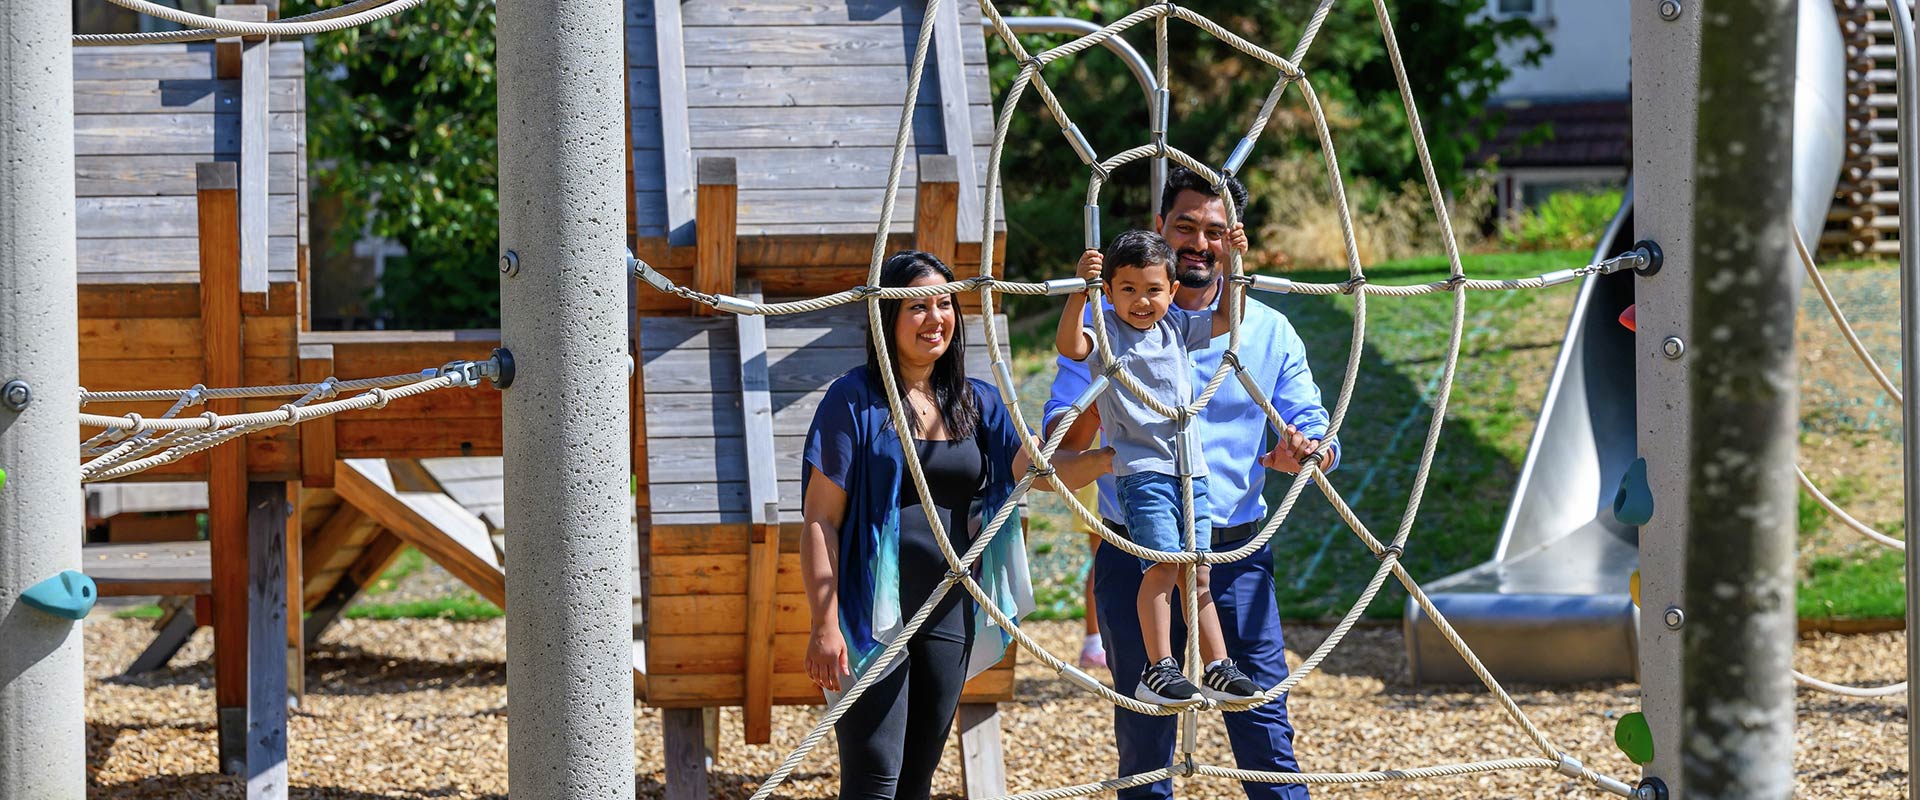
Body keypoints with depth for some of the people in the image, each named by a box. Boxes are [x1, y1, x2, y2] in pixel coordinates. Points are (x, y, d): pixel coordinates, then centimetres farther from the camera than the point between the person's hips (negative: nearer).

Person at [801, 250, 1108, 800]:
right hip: (875, 613, -6)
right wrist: (824, 625, -15)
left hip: (950, 612, 6)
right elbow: (820, 520, -8)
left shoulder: (977, 403, 11)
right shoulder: (855, 399, -6)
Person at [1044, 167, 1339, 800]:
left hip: (1236, 555, 1)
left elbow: (1318, 434, 9)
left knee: (1265, 734, -6)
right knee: (1143, 737, 3)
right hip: (1135, 554, -1)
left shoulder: (1268, 333, 9)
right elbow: (1060, 439, -1)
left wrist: (1303, 452, -16)